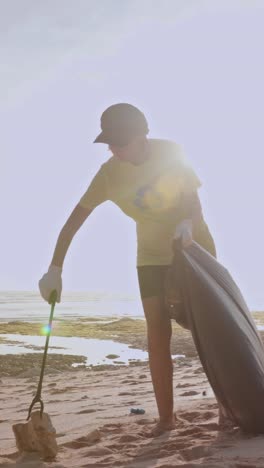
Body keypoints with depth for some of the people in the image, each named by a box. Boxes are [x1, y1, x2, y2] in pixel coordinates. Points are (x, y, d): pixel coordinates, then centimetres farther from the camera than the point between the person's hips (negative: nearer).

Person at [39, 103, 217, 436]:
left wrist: (189, 222, -34)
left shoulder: (170, 152, -16)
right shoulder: (110, 174, -15)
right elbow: (74, 221, -17)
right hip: (153, 256, 1)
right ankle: (165, 416, 0)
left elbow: (194, 197, -11)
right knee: (157, 336, -7)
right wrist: (55, 268, -25)